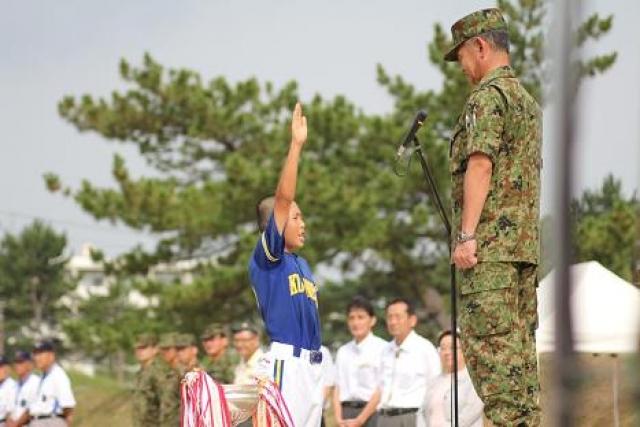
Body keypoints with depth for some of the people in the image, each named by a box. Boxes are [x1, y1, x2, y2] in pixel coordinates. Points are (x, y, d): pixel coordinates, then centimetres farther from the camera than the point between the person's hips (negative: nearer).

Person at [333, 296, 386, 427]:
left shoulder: (382, 348, -4)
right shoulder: (343, 351, 15)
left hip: (371, 413, -5)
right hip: (346, 411, 5)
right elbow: (338, 388, 12)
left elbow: (381, 390, -8)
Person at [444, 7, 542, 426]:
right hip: (526, 242, 9)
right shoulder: (529, 101, 21)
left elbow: (480, 164, -16)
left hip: (491, 241, -9)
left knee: (489, 343, -11)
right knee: (520, 344, 8)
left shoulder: (488, 95, -8)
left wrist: (466, 234, -19)